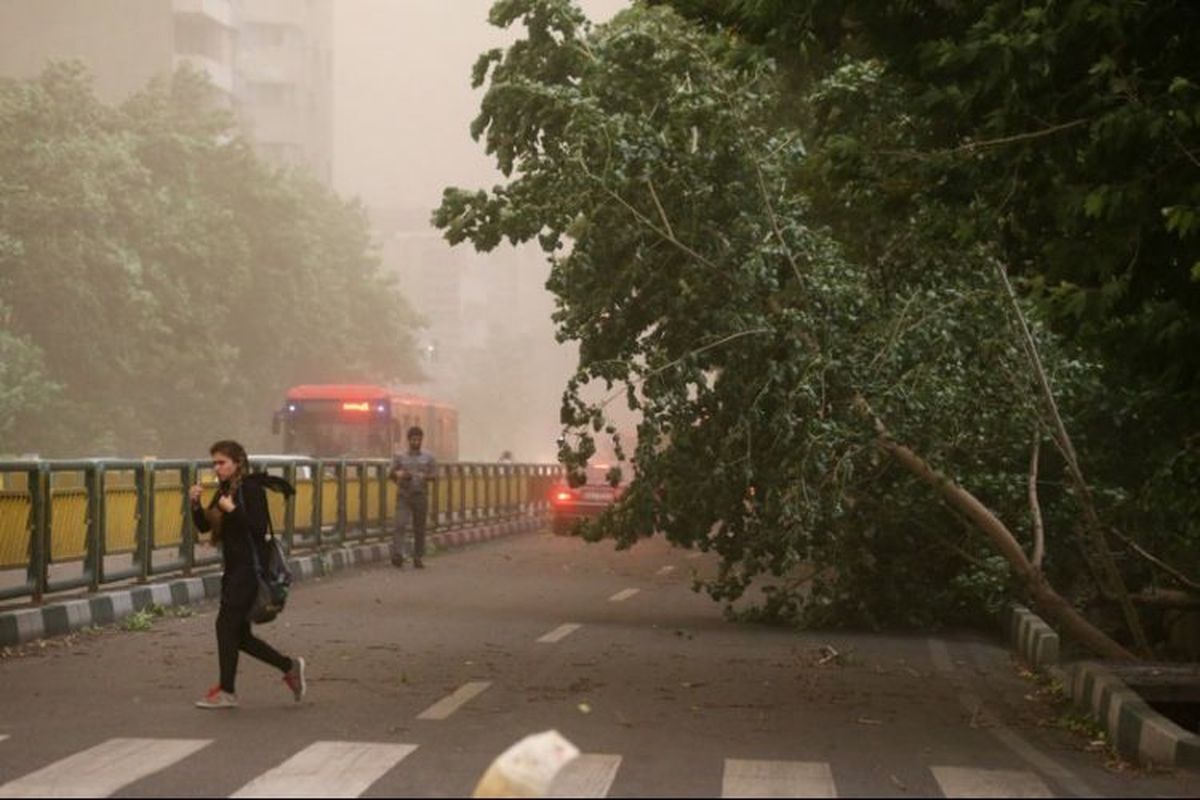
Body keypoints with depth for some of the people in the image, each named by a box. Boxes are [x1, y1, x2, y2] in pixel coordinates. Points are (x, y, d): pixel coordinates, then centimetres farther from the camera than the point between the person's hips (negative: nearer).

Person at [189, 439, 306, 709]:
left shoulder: (251, 489, -11)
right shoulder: (223, 491, 14)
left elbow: (261, 527, -19)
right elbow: (204, 526, 12)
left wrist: (232, 510, -23)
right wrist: (196, 505, -4)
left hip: (250, 569, -9)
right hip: (234, 569, 9)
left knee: (226, 624, -9)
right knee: (238, 633, 9)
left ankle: (227, 691, -1)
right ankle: (289, 666, 22)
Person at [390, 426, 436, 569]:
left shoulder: (428, 458, 11)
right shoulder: (399, 457, 10)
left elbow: (434, 475, 8)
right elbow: (392, 473, 9)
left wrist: (426, 477, -14)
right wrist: (400, 474, -14)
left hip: (421, 496, 1)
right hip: (403, 496, -1)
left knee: (420, 528, 2)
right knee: (400, 524, -17)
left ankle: (418, 558, 8)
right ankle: (398, 554, -27)